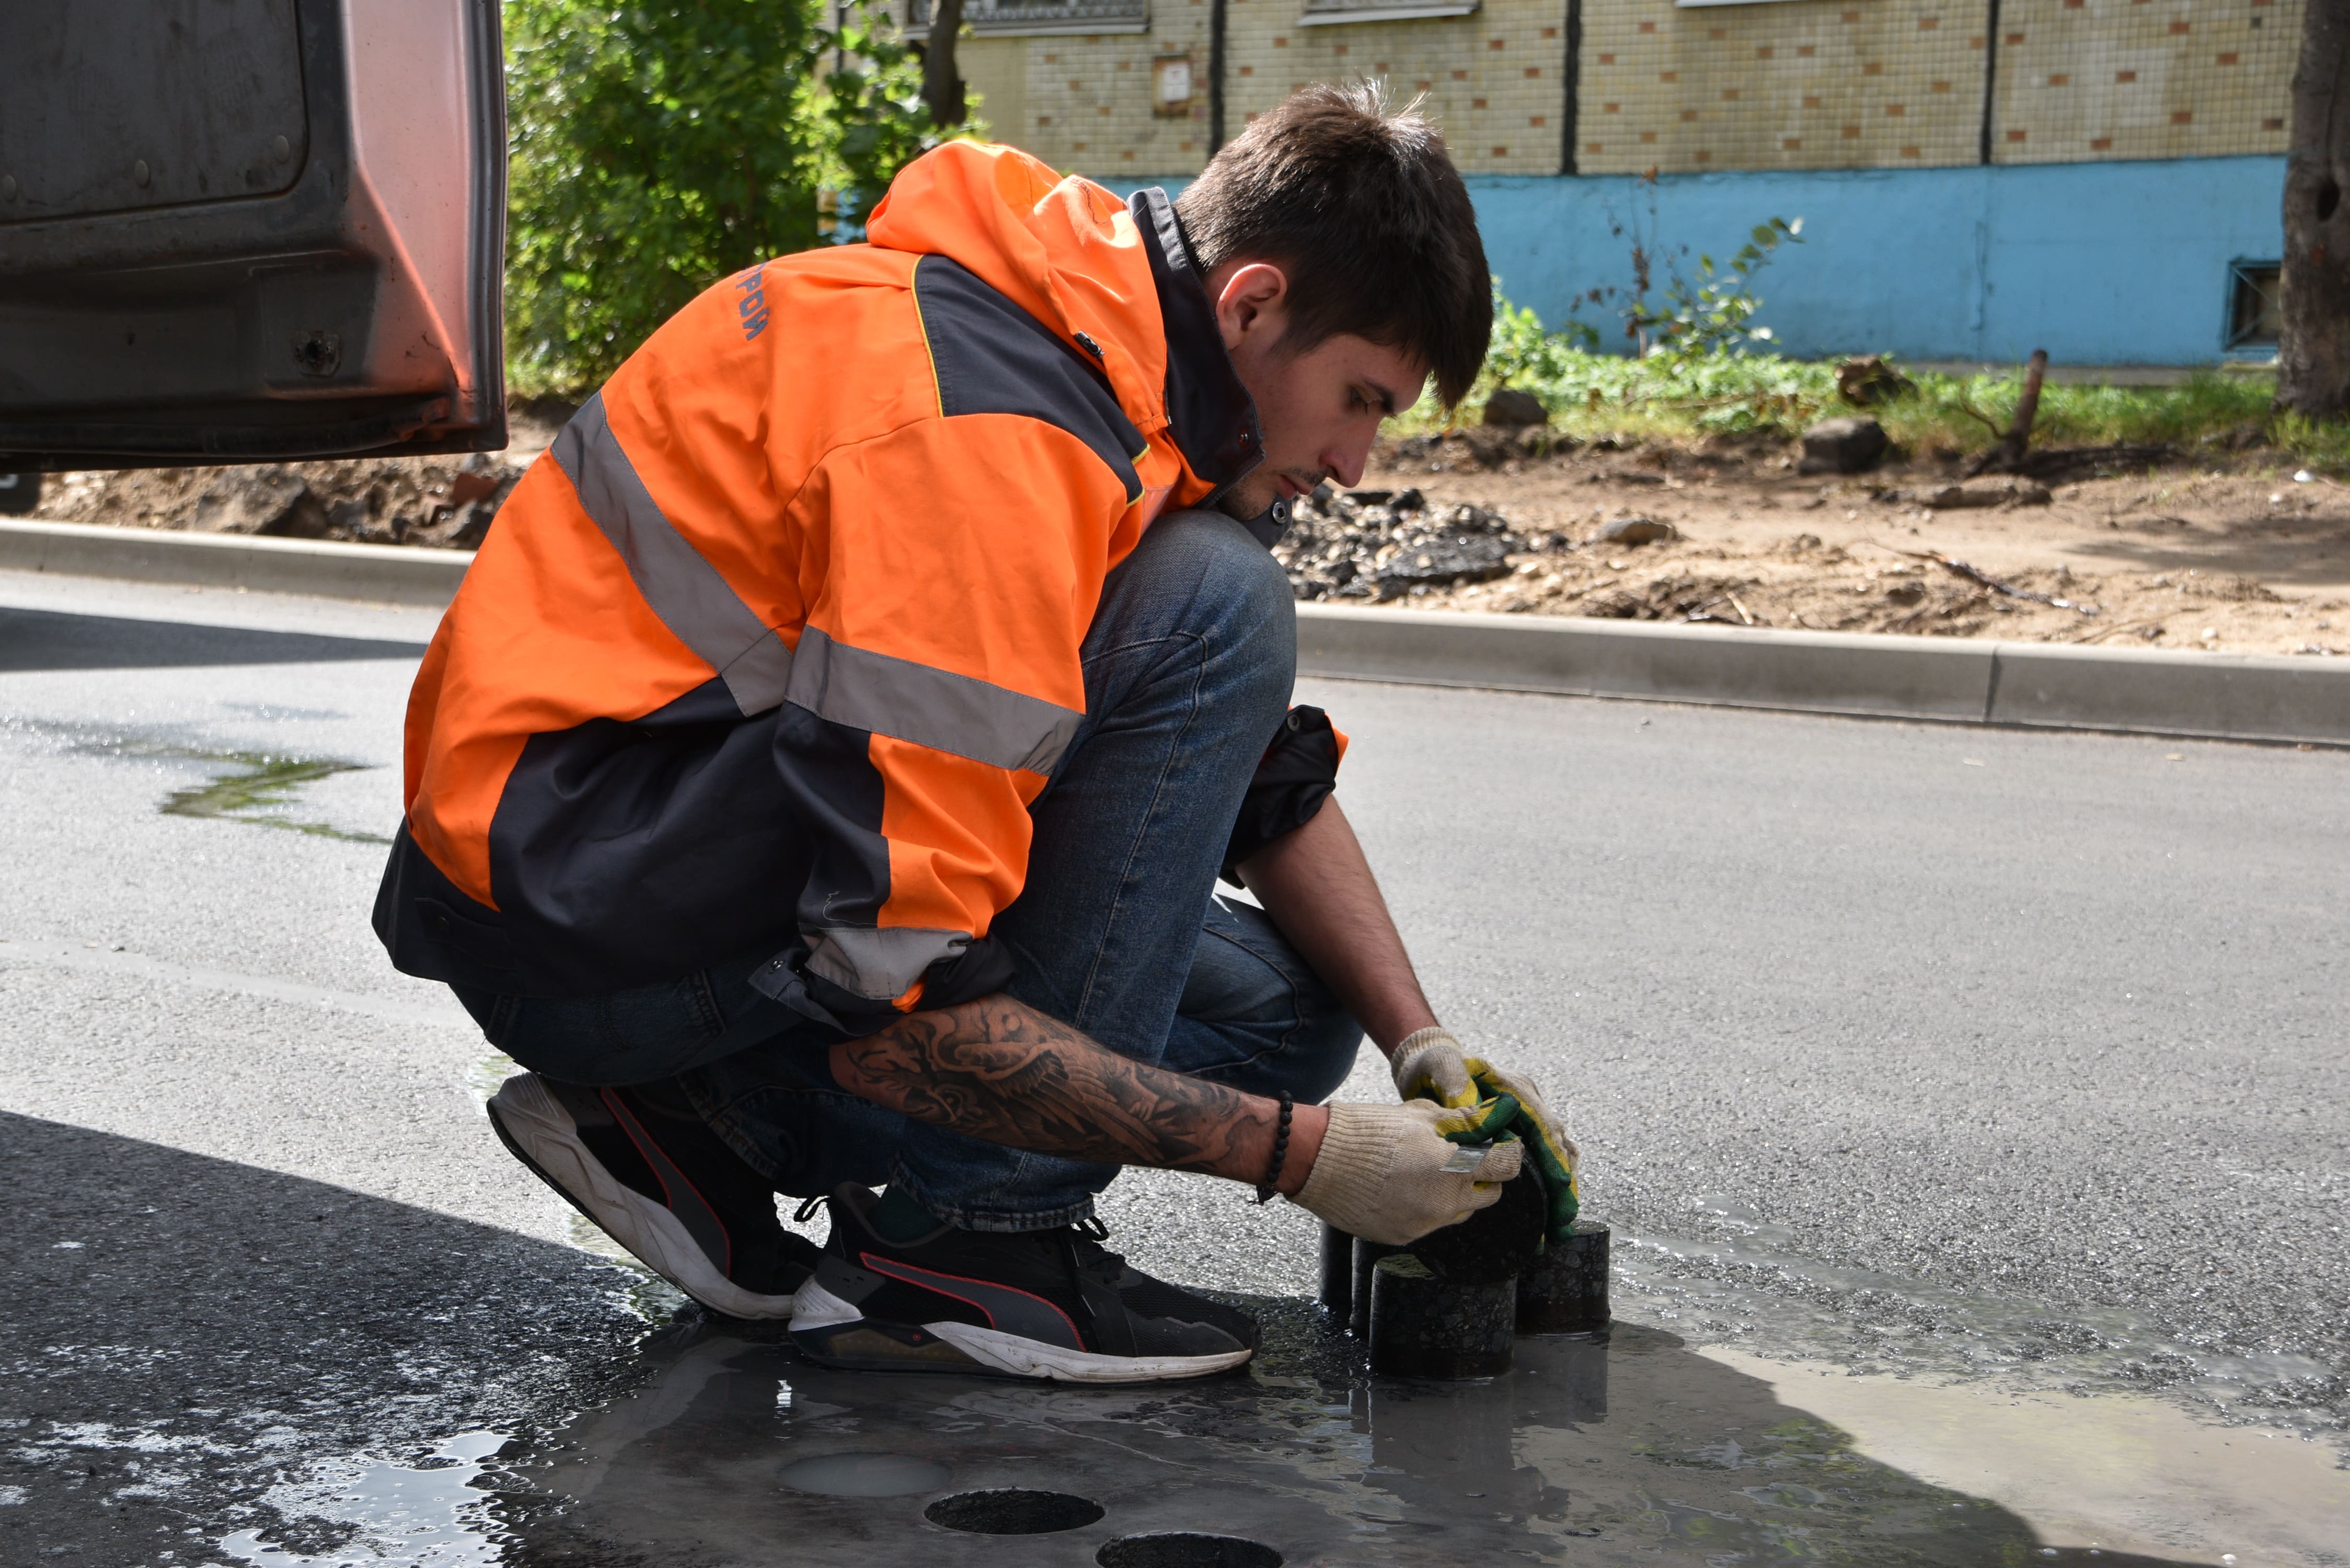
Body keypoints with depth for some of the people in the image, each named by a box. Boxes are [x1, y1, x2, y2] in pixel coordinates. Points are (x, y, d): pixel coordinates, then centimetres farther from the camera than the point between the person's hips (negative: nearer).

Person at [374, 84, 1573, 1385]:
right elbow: (896, 1006, -28)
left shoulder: (1110, 342, 4)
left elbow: (1272, 779, 16)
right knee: (1209, 613, -22)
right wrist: (1299, 1154, -21)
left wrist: (1419, 1043, 3)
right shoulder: (984, 440, -27)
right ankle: (971, 1234, -15)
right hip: (565, 915, -10)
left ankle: (706, 1115, 7)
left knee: (1289, 1017, 6)